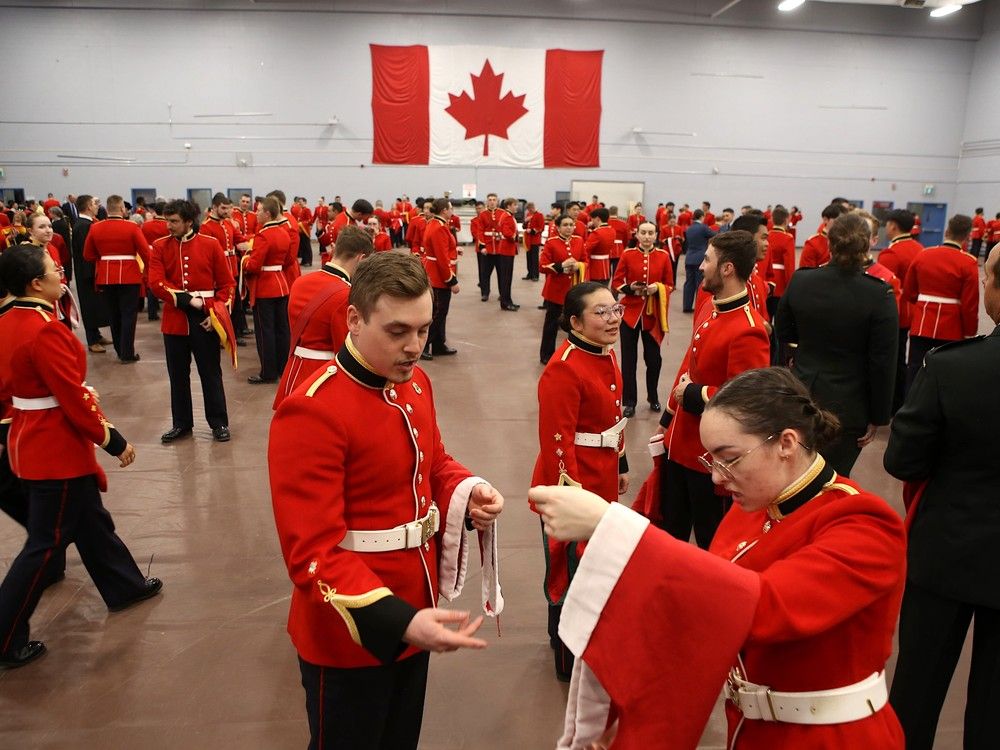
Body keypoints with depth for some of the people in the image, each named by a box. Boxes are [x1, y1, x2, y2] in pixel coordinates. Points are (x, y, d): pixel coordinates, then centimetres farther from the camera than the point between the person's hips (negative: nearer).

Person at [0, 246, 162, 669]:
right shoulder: (46, 331, -24)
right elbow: (73, 397, -24)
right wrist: (112, 440, -14)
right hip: (56, 447, -10)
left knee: (90, 520, 23)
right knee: (47, 542, 2)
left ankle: (126, 586, 40)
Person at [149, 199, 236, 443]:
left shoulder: (211, 245, -2)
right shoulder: (159, 247, 2)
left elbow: (227, 284, -1)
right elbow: (156, 283, -8)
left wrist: (216, 313, -11)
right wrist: (187, 299, -17)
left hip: (204, 320, -2)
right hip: (174, 319, 2)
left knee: (211, 373, 6)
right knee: (178, 375, 12)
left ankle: (219, 423, 17)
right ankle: (181, 423, 25)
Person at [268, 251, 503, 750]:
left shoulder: (415, 383, -1)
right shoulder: (310, 413, -26)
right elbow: (313, 552, -27)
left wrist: (468, 493, -9)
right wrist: (397, 620, -36)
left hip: (414, 613, 8)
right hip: (351, 635, -7)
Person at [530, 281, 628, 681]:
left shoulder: (607, 356, 5)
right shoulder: (563, 370, -25)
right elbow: (557, 441, -25)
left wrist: (620, 465, 20)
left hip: (602, 480, 9)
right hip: (574, 483, -9)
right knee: (571, 570, 8)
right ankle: (569, 660, 29)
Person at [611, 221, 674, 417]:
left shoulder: (664, 256, 0)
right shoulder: (627, 255, -2)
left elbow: (670, 285, 4)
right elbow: (616, 283, 1)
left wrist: (658, 288, -16)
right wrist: (630, 288, -18)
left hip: (653, 314, 1)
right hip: (630, 313, -1)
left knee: (653, 358, 8)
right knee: (628, 359, 2)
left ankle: (653, 398, 28)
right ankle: (629, 402, 12)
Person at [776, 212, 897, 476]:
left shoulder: (800, 280, -6)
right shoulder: (879, 294, -15)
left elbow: (784, 333, 8)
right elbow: (883, 364, -12)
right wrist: (877, 417, -3)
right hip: (849, 406, -3)